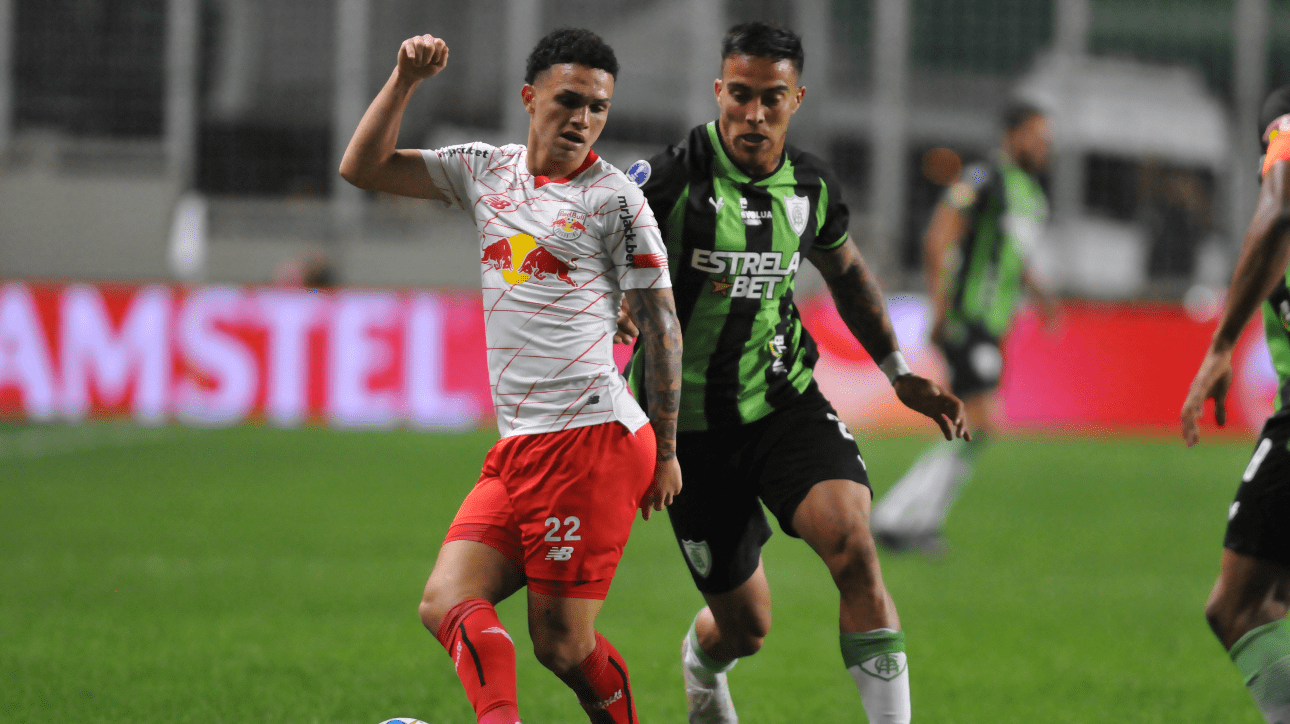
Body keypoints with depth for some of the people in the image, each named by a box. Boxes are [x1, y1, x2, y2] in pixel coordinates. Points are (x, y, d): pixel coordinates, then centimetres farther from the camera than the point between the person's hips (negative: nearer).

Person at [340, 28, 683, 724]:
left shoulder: (613, 199, -3)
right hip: (518, 449, 7)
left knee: (561, 641, -8)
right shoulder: (485, 171, 14)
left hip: (593, 441, -7)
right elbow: (362, 167, 16)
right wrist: (406, 78, 2)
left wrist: (666, 450, -3)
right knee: (447, 603, -11)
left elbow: (660, 324, -1)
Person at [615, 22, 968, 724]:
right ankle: (701, 660, 45)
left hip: (784, 398, 3)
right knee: (745, 626, 5)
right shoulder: (669, 180, -16)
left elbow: (846, 272, 20)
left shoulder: (812, 186, 0)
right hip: (690, 421, -3)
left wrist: (900, 374, 20)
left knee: (852, 545, -25)